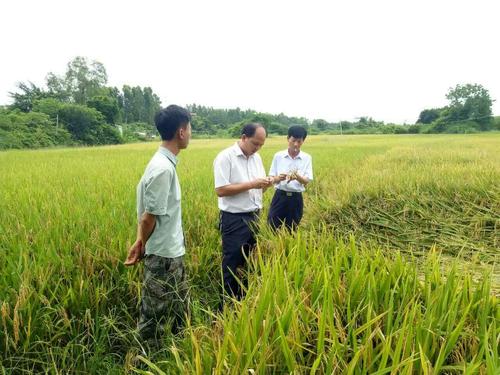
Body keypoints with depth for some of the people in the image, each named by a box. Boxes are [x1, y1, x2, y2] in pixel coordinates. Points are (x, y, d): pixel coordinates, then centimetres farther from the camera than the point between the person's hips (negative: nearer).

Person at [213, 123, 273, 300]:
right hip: (234, 220, -7)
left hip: (254, 217, 7)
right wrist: (251, 184, -21)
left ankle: (245, 298, 33)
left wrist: (266, 184, -7)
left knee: (250, 261, 16)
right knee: (232, 264, 4)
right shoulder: (225, 157, -14)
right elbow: (220, 190, -20)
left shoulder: (256, 157, 9)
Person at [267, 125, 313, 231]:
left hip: (296, 199, 0)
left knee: (291, 231, 9)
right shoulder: (278, 156, -1)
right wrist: (279, 178, -23)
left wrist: (297, 176, -29)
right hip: (280, 197, 0)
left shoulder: (307, 158, -1)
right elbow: (272, 178, 0)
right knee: (272, 228, -3)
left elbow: (306, 181, -7)